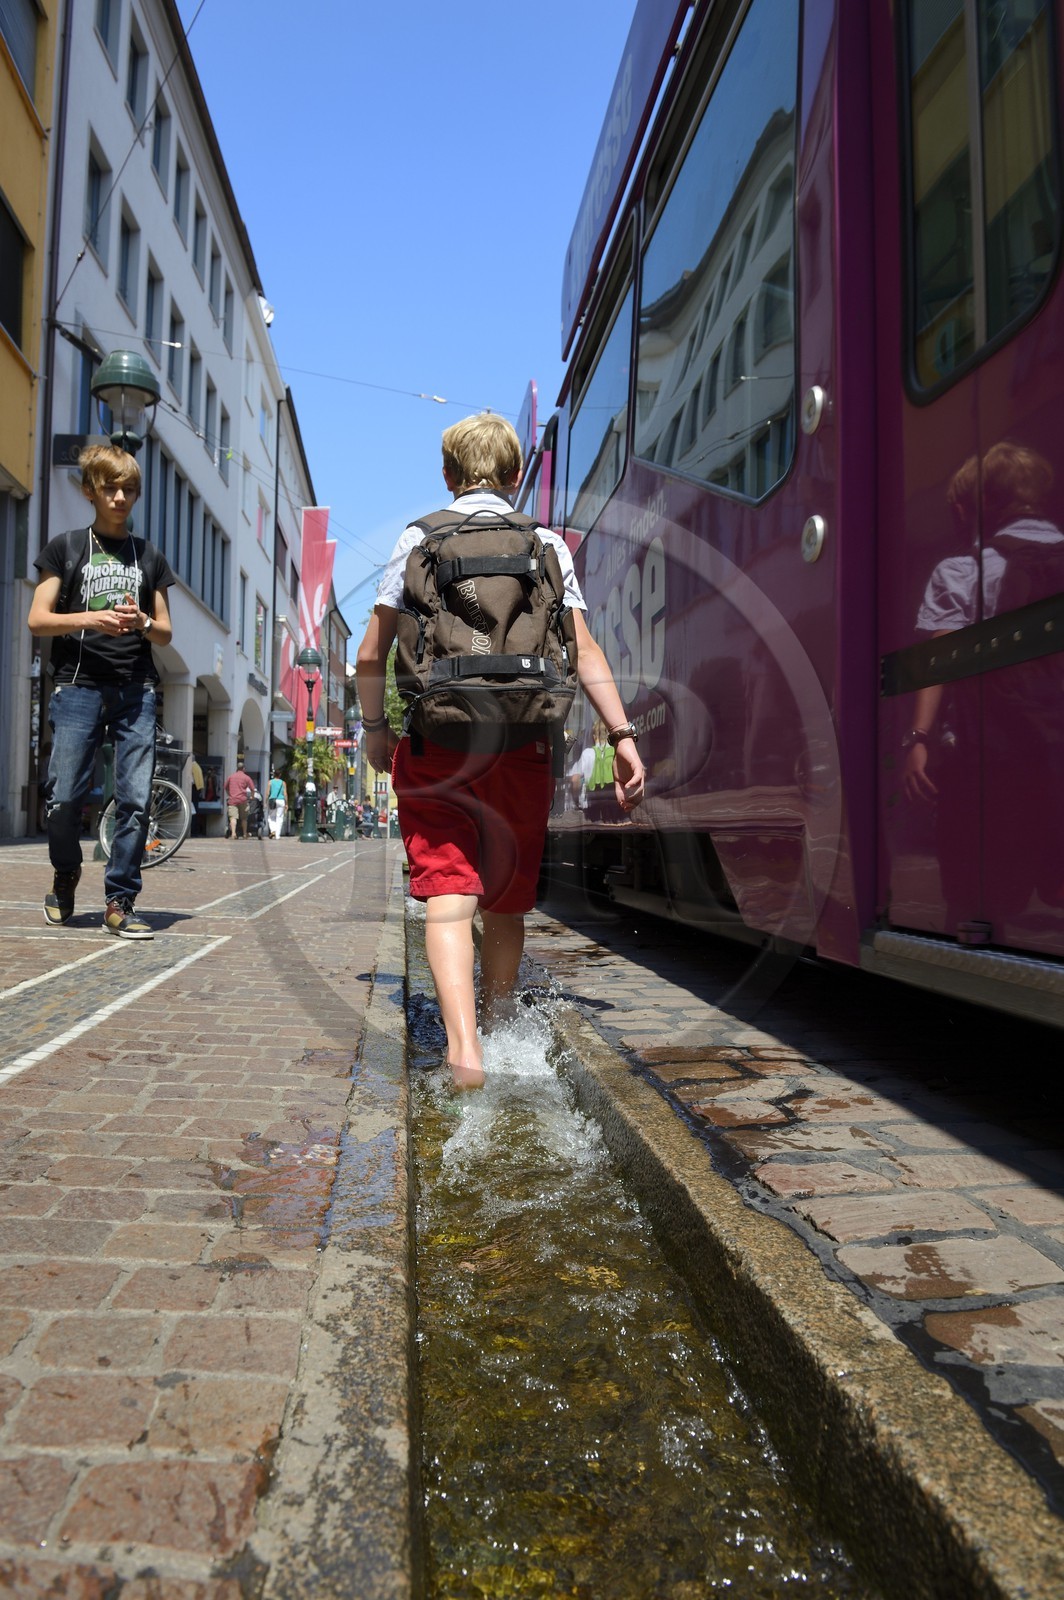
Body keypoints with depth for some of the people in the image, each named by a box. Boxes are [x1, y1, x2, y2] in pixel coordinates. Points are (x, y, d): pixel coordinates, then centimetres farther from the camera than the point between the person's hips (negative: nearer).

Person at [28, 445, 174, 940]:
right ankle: (65, 876, 23)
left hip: (137, 690, 2)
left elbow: (165, 633, 17)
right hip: (79, 686, -2)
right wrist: (90, 619, -13)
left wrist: (142, 622, -5)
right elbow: (38, 620, 3)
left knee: (136, 799, -6)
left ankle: (119, 902, 1)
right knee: (64, 797, -5)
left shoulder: (149, 556, 17)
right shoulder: (66, 548, 10)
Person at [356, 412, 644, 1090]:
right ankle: (498, 1029, 31)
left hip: (434, 743, -1)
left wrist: (375, 727, 18)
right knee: (507, 902, 16)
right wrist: (623, 735, -3)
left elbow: (371, 655, 5)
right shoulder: (548, 545, 11)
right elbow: (583, 650, -1)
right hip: (522, 745, 2)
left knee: (448, 897, -6)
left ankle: (465, 1048, -23)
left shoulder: (418, 539, 10)